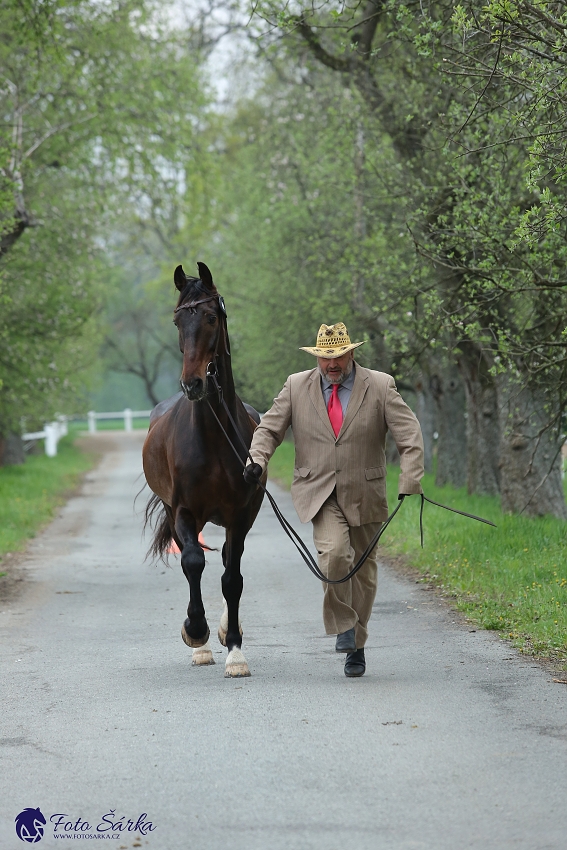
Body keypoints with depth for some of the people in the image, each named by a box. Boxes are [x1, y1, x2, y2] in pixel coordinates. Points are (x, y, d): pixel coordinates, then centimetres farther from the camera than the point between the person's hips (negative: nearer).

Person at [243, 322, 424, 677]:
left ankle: (356, 647, 25)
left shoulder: (380, 386, -2)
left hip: (363, 494, 1)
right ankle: (343, 625, -6)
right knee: (334, 552, -26)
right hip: (318, 493, -1)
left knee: (363, 571, 9)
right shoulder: (296, 386, 3)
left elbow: (410, 435, -6)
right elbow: (270, 428, 7)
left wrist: (410, 481, -19)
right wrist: (257, 459, -14)